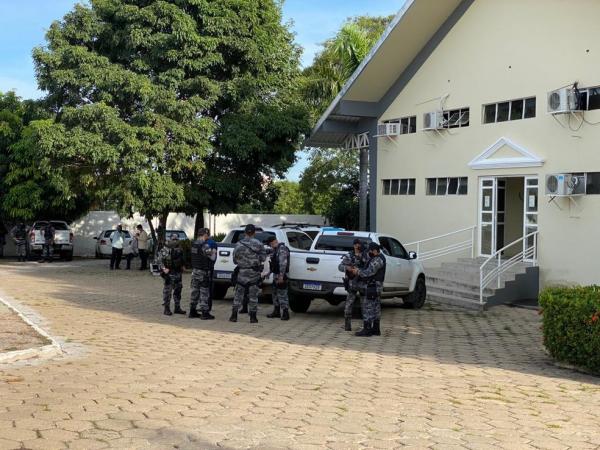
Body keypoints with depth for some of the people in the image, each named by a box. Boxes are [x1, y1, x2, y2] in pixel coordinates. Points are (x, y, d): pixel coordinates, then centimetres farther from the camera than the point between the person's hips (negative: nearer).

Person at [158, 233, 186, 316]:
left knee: (178, 290, 12)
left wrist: (182, 267, 15)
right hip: (169, 273, -7)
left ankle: (177, 308, 21)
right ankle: (167, 309, 4)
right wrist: (164, 268, -22)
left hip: (178, 272, 7)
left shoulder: (179, 248, 10)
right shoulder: (165, 249, -12)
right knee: (167, 291, -3)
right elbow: (160, 260, -14)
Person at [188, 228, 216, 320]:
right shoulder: (205, 245, -18)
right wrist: (214, 252, 5)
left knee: (195, 291, 14)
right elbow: (212, 258, -15)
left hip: (194, 270, 8)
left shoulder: (193, 244, 7)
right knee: (204, 292, -2)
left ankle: (192, 312, 20)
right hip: (203, 271, -8)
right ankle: (205, 313, -1)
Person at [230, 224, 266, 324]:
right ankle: (253, 317, 5)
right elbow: (263, 258, -4)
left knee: (238, 294, 9)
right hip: (254, 274, -1)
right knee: (253, 296, 5)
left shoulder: (238, 245, -1)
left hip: (241, 273, 1)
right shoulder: (258, 244, -6)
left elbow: (235, 260, 4)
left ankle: (234, 316, 7)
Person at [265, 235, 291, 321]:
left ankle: (285, 313, -6)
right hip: (276, 275, 10)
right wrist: (269, 272, 26)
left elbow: (283, 263, -22)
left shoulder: (282, 249, -16)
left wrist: (281, 276, -25)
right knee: (275, 294, 15)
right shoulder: (275, 250, 17)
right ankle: (276, 311, 24)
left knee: (282, 294, -9)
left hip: (281, 276, -10)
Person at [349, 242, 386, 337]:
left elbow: (369, 272, -22)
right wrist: (358, 270, 5)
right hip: (375, 286, 11)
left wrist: (358, 271, -8)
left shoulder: (378, 260, -17)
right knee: (375, 308, 13)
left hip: (373, 287, -11)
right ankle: (375, 329, 18)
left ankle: (367, 329, -8)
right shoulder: (377, 258, 16)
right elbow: (369, 270, 16)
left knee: (368, 307, -9)